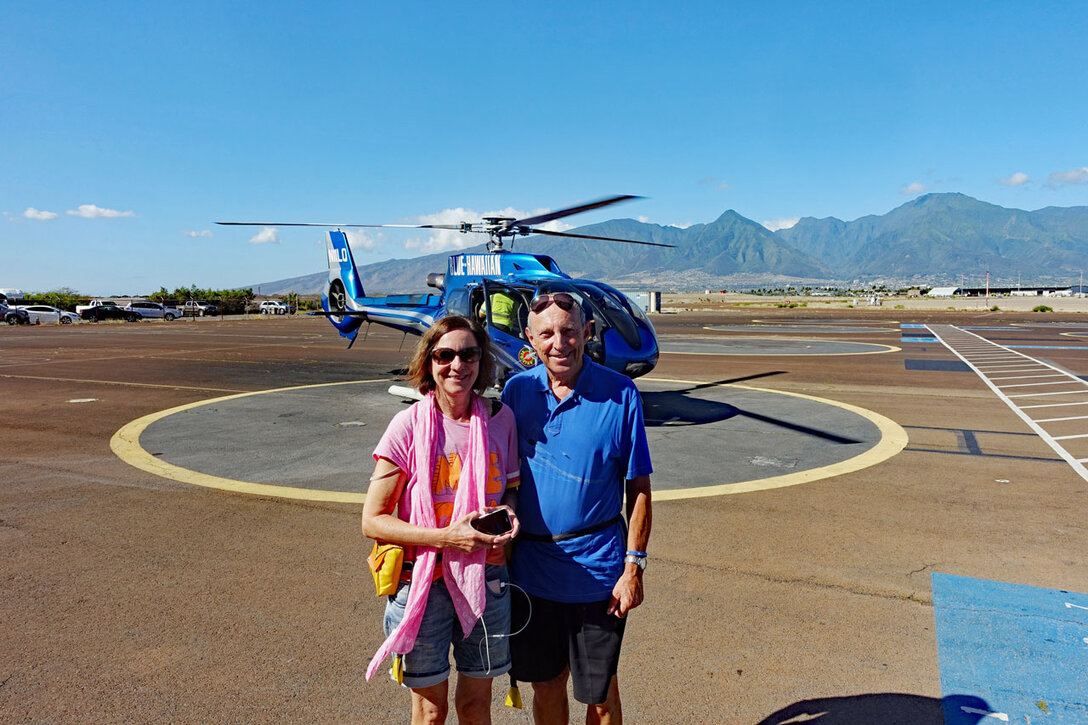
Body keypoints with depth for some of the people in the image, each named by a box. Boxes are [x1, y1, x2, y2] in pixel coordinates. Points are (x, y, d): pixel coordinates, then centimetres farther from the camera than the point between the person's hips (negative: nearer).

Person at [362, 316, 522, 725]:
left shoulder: (500, 418, -2)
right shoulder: (409, 425, -12)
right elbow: (372, 521, -10)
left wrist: (508, 514, -10)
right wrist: (445, 537, -22)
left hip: (486, 579, 3)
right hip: (423, 581, -2)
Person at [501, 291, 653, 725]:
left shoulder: (619, 394, -10)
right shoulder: (517, 391, -2)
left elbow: (639, 489, -6)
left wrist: (634, 566, -8)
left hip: (596, 570, -2)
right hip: (531, 568, 3)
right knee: (545, 684, 19)